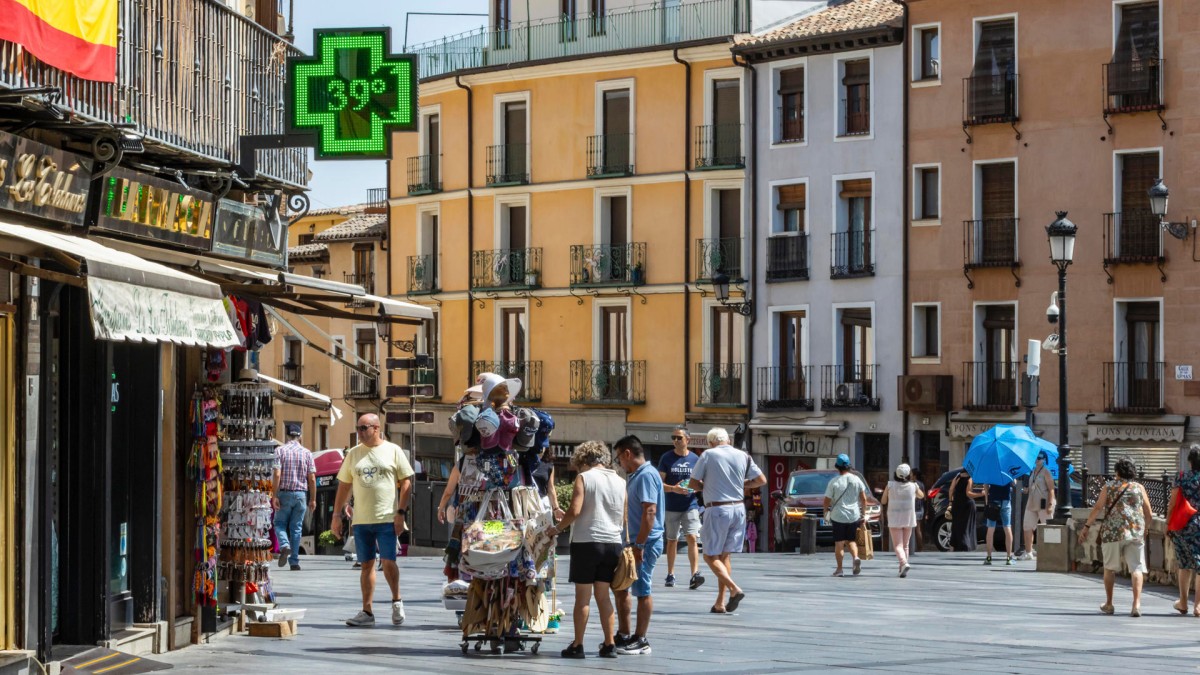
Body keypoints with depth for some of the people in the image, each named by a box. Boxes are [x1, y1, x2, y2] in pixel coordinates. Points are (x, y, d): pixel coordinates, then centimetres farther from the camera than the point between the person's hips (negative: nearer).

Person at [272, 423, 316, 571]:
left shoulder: (280, 450, -4)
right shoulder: (306, 453, 3)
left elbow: (277, 475, -12)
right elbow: (312, 478, 1)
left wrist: (274, 496, -9)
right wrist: (313, 499, 7)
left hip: (284, 493, -2)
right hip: (301, 494, 2)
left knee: (280, 524, 11)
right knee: (296, 527, 8)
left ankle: (284, 546, -17)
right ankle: (294, 561, 6)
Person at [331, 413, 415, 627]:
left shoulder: (393, 451, 1)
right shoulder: (353, 454, 11)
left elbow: (406, 483, 0)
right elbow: (343, 486, 15)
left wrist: (400, 513, -7)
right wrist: (336, 516, 10)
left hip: (387, 519, -4)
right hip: (361, 520, 4)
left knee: (388, 561, -10)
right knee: (366, 565, 5)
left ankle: (396, 600, 12)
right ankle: (367, 612, 9)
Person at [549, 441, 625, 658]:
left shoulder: (584, 478, -6)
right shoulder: (620, 482, 9)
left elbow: (575, 511, -14)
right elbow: (624, 518, 11)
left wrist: (557, 528, -1)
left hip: (586, 542, -4)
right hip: (612, 542, 4)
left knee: (583, 596, 2)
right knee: (603, 595, 13)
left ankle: (577, 645, 3)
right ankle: (609, 644, 10)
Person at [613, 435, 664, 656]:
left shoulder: (646, 476, -16)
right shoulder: (635, 476, 16)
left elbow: (649, 512, -22)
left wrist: (639, 545, -23)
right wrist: (632, 543, 19)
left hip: (646, 543, -10)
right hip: (633, 542, 10)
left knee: (642, 591, -3)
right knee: (621, 587, 14)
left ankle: (640, 640, 4)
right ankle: (623, 635, 22)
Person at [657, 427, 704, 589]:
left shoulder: (695, 459, 5)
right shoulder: (667, 458, 1)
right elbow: (659, 483, -2)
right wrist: (674, 489, -20)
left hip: (690, 505, 0)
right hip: (672, 507, 0)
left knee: (692, 538, -13)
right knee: (672, 540, 9)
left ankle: (695, 574, -21)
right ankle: (670, 575, 20)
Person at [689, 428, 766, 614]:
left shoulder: (708, 455, -6)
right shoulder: (743, 456, 5)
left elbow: (692, 483, -1)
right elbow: (762, 480, 8)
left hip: (717, 509, -5)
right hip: (738, 508, 5)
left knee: (710, 556, 2)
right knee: (724, 555, 14)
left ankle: (734, 589, -18)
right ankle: (720, 603, 11)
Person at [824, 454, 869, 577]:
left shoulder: (834, 482, -9)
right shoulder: (856, 479, 0)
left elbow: (827, 500, -7)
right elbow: (864, 498, 2)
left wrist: (826, 511, 11)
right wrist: (864, 513, 12)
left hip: (838, 516, -3)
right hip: (854, 516, 3)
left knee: (839, 543, 3)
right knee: (852, 540, 16)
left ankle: (839, 569, 3)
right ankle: (855, 557, -10)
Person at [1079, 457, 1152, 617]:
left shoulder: (1109, 487, 7)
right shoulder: (1139, 488, 10)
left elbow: (1097, 508, -5)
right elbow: (1149, 515, 11)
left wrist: (1086, 526, -3)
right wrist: (1144, 527, 30)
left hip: (1112, 532, 0)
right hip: (1136, 533, 0)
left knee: (1110, 568, 15)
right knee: (1136, 568, -2)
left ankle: (1109, 604, 21)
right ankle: (1137, 604, -18)